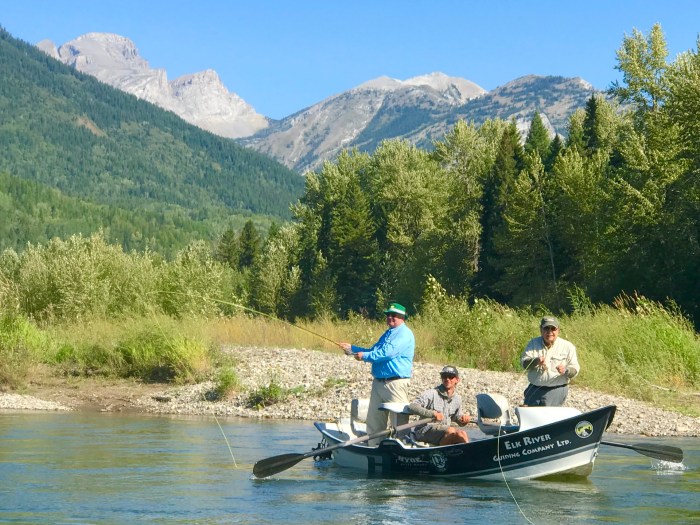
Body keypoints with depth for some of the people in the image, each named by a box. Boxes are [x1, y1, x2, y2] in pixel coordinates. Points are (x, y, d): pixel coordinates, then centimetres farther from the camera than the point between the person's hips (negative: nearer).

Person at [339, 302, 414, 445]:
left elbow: (387, 353, -19)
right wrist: (352, 349, 21)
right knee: (374, 419, 11)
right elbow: (374, 351, 28)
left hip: (396, 383, -10)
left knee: (399, 420, -8)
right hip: (379, 382, 10)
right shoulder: (387, 334, 21)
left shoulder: (404, 334, -9)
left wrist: (365, 356, -11)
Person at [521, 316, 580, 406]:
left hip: (556, 390, -3)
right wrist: (536, 361, -25)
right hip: (534, 389, 3)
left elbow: (575, 370, 0)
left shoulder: (568, 347, 2)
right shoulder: (533, 343, 8)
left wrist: (565, 370, -23)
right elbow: (524, 362, -3)